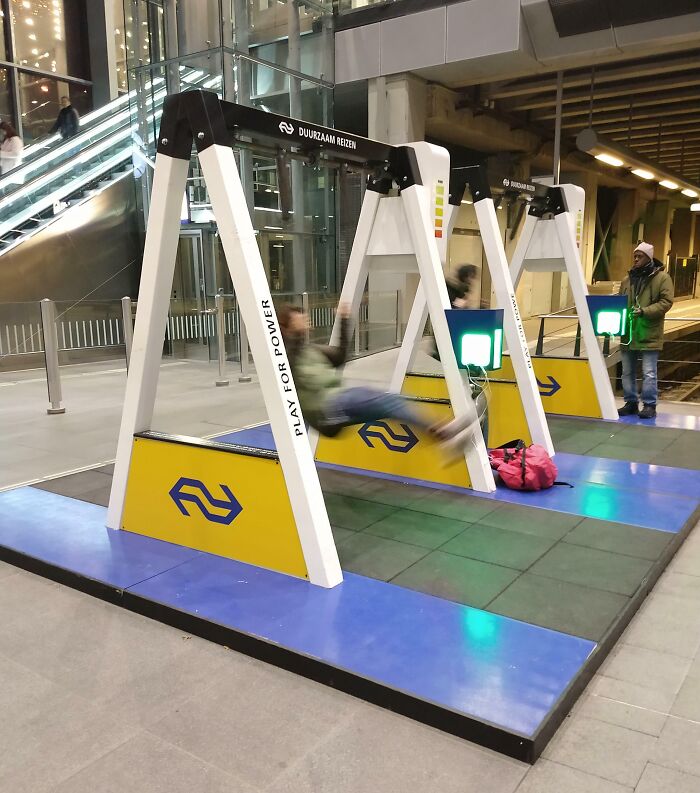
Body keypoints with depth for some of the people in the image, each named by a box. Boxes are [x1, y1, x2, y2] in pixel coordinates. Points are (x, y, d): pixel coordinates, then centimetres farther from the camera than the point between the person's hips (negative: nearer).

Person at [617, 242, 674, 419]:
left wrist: (644, 311, -22)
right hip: (628, 333, 6)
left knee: (649, 373, -2)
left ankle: (649, 405, 7)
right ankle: (631, 403, 21)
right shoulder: (628, 279, 13)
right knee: (627, 372, 11)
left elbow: (666, 302, -11)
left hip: (649, 335, -6)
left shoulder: (662, 277, -3)